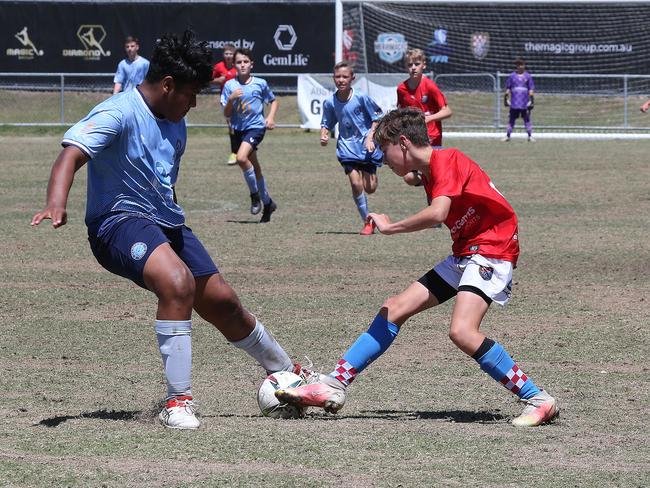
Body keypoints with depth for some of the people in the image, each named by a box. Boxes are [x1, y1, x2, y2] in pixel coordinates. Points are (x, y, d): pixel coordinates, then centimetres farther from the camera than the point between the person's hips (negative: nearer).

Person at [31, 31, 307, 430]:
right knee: (179, 282, -34)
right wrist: (57, 204, -49)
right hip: (120, 222, -8)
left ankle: (288, 372, 39)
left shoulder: (176, 125, 11)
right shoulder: (119, 114, -17)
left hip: (167, 225, 8)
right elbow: (71, 156, -31)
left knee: (224, 303, 14)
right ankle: (179, 402, -27)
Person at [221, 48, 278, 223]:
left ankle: (255, 194, -9)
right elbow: (226, 114, 1)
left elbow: (273, 101, 14)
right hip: (239, 129, 4)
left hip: (256, 126, -4)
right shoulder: (230, 85, 1)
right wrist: (231, 99, -16)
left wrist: (271, 117, -2)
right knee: (254, 168, 13)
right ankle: (267, 203, 28)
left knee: (242, 158, -27)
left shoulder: (260, 83, -2)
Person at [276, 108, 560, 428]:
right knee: (395, 309, 6)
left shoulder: (446, 161, -15)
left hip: (492, 251, -10)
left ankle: (538, 401, -19)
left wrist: (390, 227, -20)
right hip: (464, 254, 10)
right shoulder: (429, 174, 15)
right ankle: (333, 386, 8)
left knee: (461, 331, -27)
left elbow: (437, 213, -30)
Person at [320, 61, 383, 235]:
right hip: (347, 147, 1)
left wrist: (370, 137, -11)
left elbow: (377, 118, -1)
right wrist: (324, 135, -8)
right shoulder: (330, 102, -3)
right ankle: (367, 222, 2)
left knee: (370, 188, -5)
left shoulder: (361, 98, -11)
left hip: (366, 145, -1)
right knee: (356, 184, -14)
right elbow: (326, 123, 12)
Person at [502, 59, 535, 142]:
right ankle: (508, 136, 7)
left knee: (527, 119, 1)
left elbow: (531, 89, 5)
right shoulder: (512, 76, 7)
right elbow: (508, 88, 10)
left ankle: (530, 136, 6)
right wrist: (506, 98, 4)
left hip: (525, 103, -1)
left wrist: (532, 100, -3)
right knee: (511, 119, 3)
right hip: (514, 103, 1)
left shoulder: (528, 76, 5)